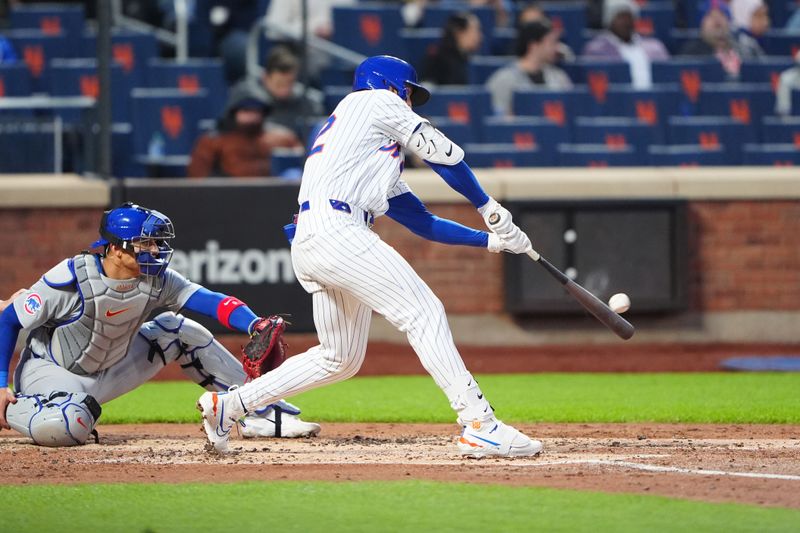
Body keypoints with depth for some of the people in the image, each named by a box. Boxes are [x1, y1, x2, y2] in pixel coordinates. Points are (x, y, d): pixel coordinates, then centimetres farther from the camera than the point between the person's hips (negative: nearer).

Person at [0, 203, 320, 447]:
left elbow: (213, 302, -19)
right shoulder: (72, 278, -26)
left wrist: (256, 326, -39)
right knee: (68, 426, -41)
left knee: (178, 331, 3)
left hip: (110, 372, 7)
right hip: (48, 371, -7)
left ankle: (262, 413, 10)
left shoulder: (156, 279, -10)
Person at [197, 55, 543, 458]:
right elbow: (445, 154, 8)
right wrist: (489, 209, 19)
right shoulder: (379, 101, 11)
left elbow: (422, 221, 31)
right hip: (334, 228, -10)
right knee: (424, 314, -13)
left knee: (340, 359, 17)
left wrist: (489, 239, 27)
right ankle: (479, 425, -22)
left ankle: (226, 406, 21)